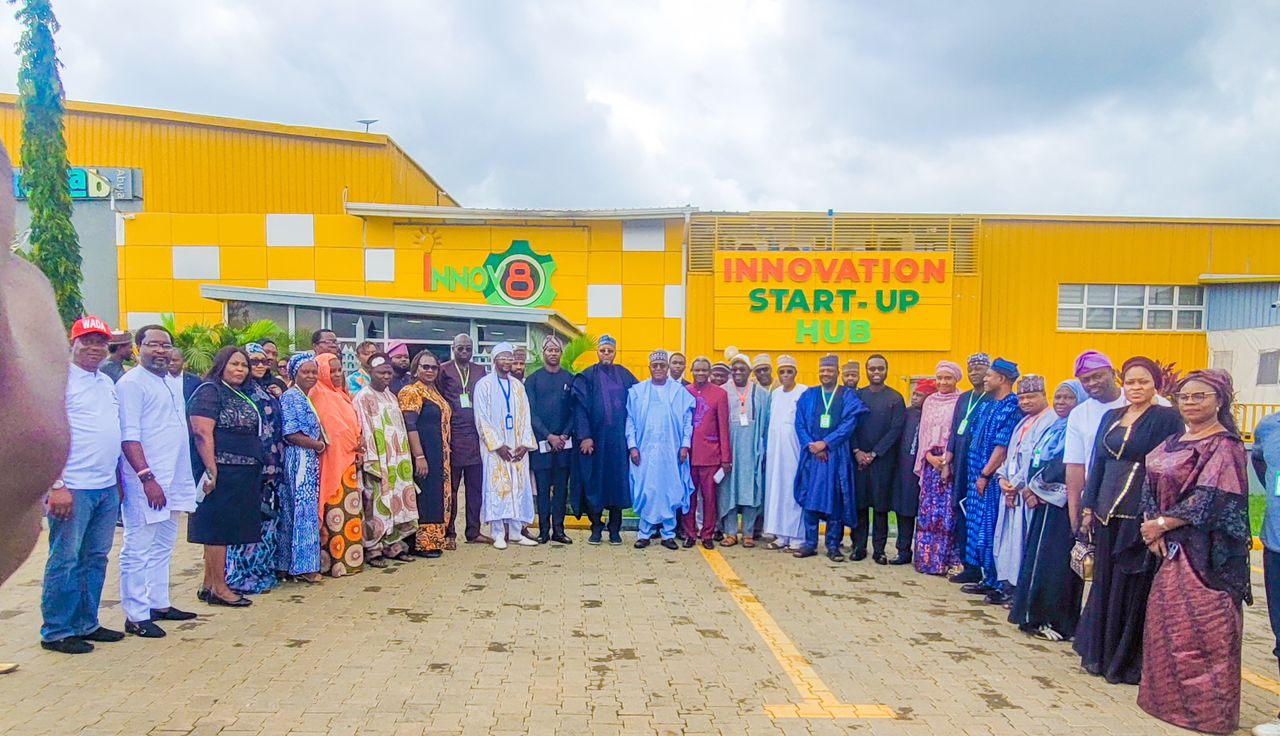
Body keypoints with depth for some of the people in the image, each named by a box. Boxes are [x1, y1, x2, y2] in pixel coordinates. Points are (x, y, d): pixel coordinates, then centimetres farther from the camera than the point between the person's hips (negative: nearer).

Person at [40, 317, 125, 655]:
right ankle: (56, 632, 10)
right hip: (73, 487, -7)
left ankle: (86, 624, 23)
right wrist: (57, 485, -18)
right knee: (65, 560, 0)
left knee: (96, 559, 12)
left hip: (107, 488, 7)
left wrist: (119, 480, 17)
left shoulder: (107, 383, 15)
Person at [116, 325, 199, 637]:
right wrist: (147, 477, -22)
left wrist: (184, 476, 17)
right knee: (138, 550, -2)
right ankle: (136, 615, 5)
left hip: (173, 480, 9)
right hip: (146, 482, -9)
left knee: (163, 547, 16)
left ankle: (159, 604, 26)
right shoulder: (131, 383, -10)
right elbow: (128, 436, -16)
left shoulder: (173, 382, 15)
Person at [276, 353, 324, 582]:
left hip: (311, 460, 8)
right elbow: (291, 434, -15)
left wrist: (319, 445, 4)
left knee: (309, 509, 8)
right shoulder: (290, 397, -9)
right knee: (302, 509, -5)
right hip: (299, 459, -8)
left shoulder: (309, 397, 16)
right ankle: (302, 565, 1)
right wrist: (319, 445, -7)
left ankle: (291, 563, 14)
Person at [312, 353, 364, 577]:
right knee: (336, 511, -6)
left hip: (348, 459, 9)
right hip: (333, 460, -9)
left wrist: (358, 444, 3)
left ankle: (351, 558, 17)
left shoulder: (341, 395, 18)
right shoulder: (319, 395, -9)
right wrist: (355, 445, -8)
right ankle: (337, 561, -2)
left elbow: (353, 425, 19)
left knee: (351, 509, 11)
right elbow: (331, 429, -15)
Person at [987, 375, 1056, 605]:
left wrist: (1017, 484, -13)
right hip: (1010, 491, 9)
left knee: (1023, 540, -5)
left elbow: (1039, 460, -17)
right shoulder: (1023, 423, 20)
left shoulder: (1051, 421, -11)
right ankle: (1008, 583, 18)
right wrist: (1002, 478, 4)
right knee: (1007, 538, 11)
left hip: (1028, 493, -9)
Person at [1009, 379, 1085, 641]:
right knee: (1036, 558, 10)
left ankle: (1057, 620, 5)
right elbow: (1036, 464, 15)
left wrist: (1036, 488, -12)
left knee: (1057, 560, -4)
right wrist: (1032, 490, 0)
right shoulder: (1052, 429, 18)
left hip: (1064, 504, -9)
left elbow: (1066, 467, -19)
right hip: (1043, 502, 9)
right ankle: (1036, 615, 18)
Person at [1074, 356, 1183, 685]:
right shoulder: (1111, 417, 13)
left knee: (1134, 589, 1)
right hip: (1108, 513, 6)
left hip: (1142, 516, -6)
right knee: (1105, 585, 12)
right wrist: (1088, 508, 11)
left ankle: (1129, 662, 14)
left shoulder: (1167, 418, -5)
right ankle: (1101, 653, 25)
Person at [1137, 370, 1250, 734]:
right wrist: (1152, 529, -4)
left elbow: (1209, 500, -19)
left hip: (1205, 553, -8)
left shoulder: (1224, 446, -12)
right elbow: (1153, 486, 10)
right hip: (1173, 548, 8)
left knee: (1201, 628, -1)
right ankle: (1171, 696, 28)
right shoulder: (1175, 441, 11)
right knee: (1165, 620, 13)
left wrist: (1161, 524, -13)